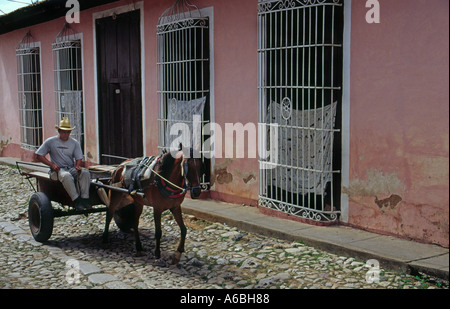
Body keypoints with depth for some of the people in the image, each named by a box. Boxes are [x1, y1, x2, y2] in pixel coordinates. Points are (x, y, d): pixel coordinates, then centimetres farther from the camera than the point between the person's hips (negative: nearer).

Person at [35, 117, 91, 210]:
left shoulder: (74, 143, 13)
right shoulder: (50, 142, 6)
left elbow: (79, 158, 10)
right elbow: (38, 155, 5)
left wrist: (78, 166, -15)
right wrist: (51, 164, -8)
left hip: (72, 168, 3)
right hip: (57, 170, -3)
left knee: (85, 173, -29)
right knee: (66, 176, -39)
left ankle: (85, 199, -32)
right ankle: (76, 200, -39)